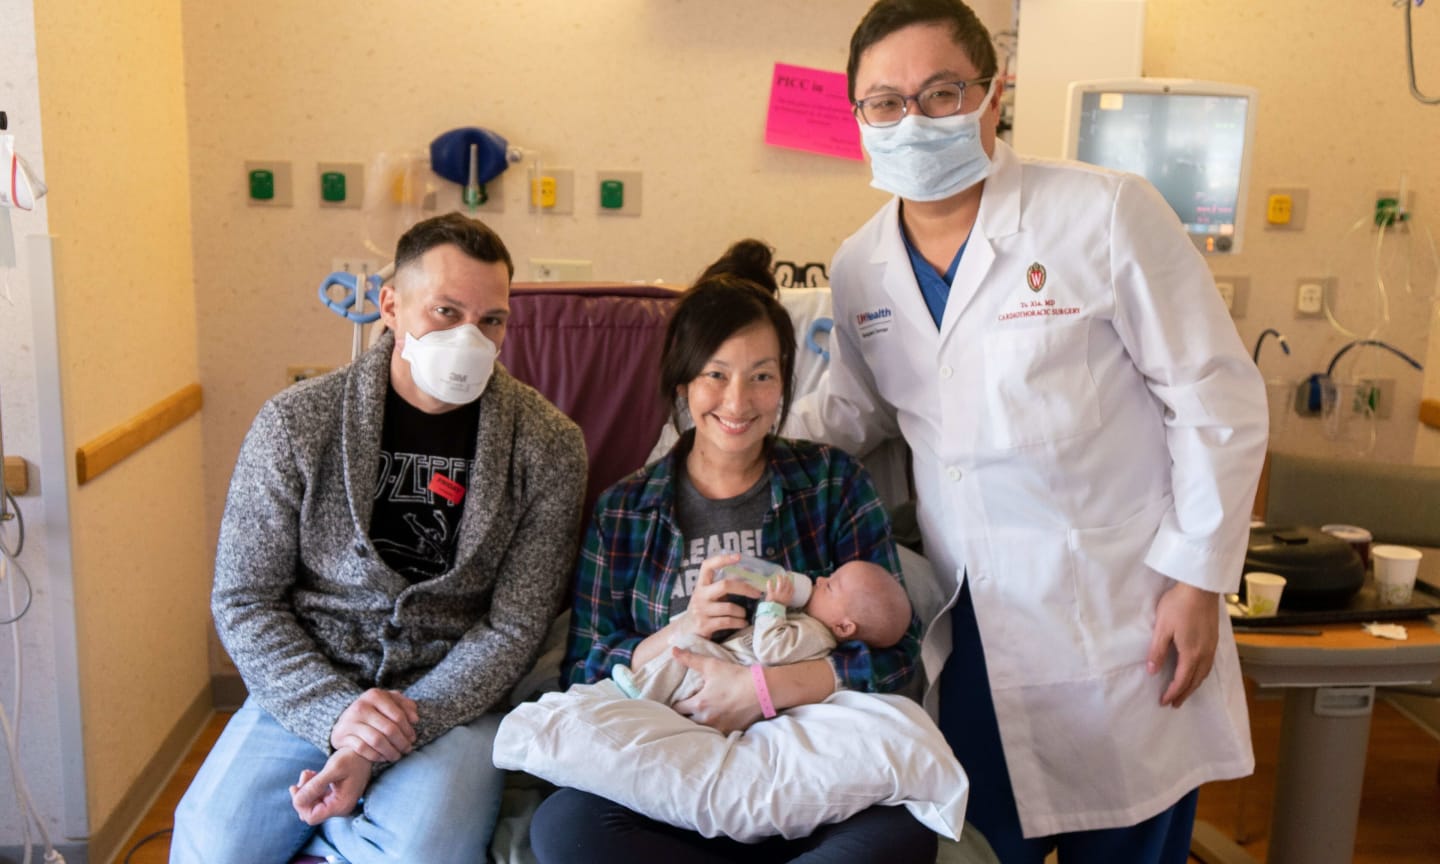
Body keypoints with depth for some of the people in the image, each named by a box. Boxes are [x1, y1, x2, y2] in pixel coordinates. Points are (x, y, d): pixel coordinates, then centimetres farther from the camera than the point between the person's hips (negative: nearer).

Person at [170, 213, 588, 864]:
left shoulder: (547, 445, -5)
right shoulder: (296, 423, -4)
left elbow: (514, 627, -5)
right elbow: (243, 601, 0)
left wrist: (401, 732, -16)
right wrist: (333, 711, -15)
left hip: (452, 696, 0)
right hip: (305, 688, 1)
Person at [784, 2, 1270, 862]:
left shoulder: (1105, 212, -12)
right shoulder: (859, 268, 3)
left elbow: (1217, 399, -8)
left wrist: (1197, 581, -8)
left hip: (1122, 626, -3)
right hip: (966, 632, 4)